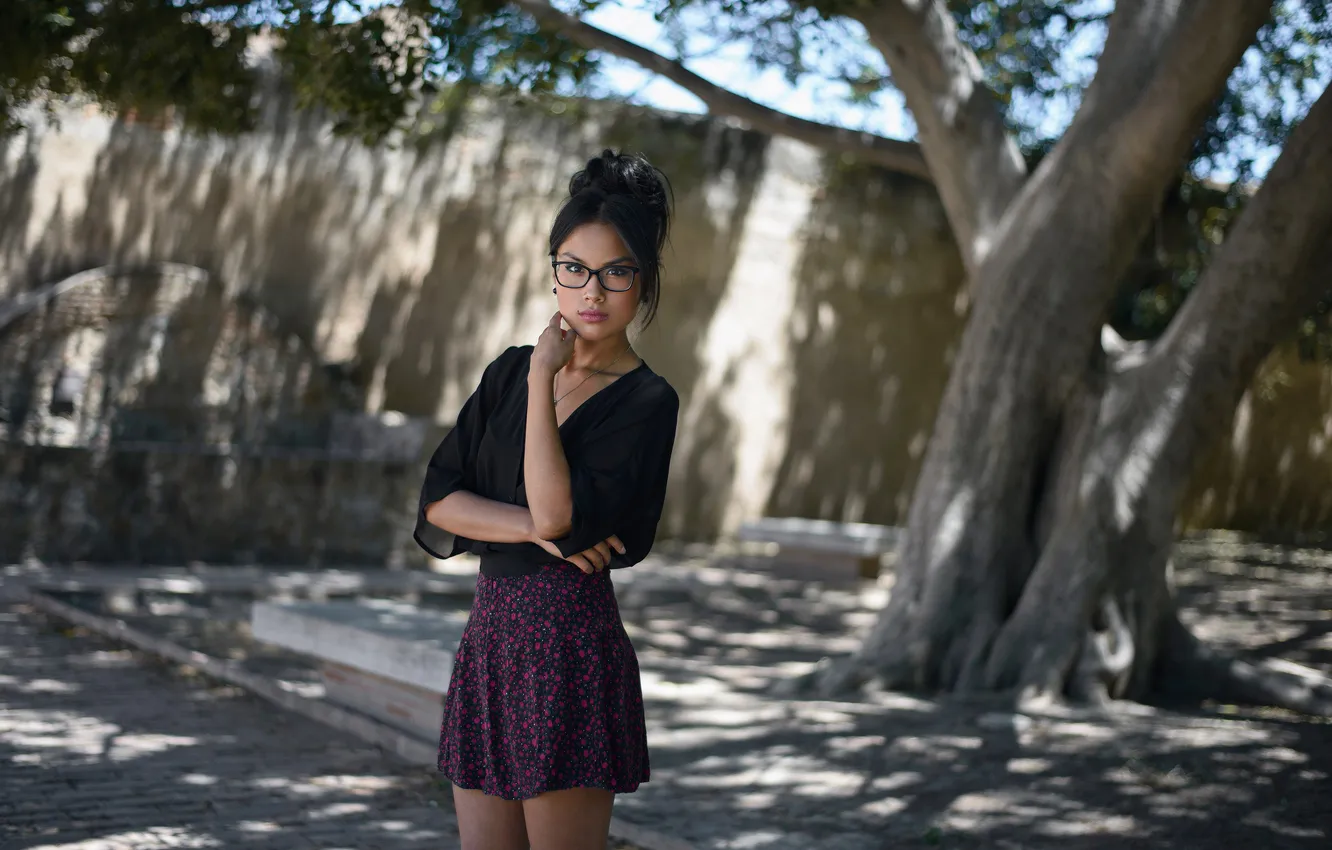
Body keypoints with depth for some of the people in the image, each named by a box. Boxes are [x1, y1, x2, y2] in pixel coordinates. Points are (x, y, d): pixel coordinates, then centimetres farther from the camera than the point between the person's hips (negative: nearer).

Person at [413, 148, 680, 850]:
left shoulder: (647, 402, -8)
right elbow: (437, 500, 3)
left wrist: (544, 378, -14)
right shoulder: (509, 371, 11)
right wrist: (535, 526, -13)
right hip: (490, 635, 6)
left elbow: (559, 510, -21)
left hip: (570, 648, -6)